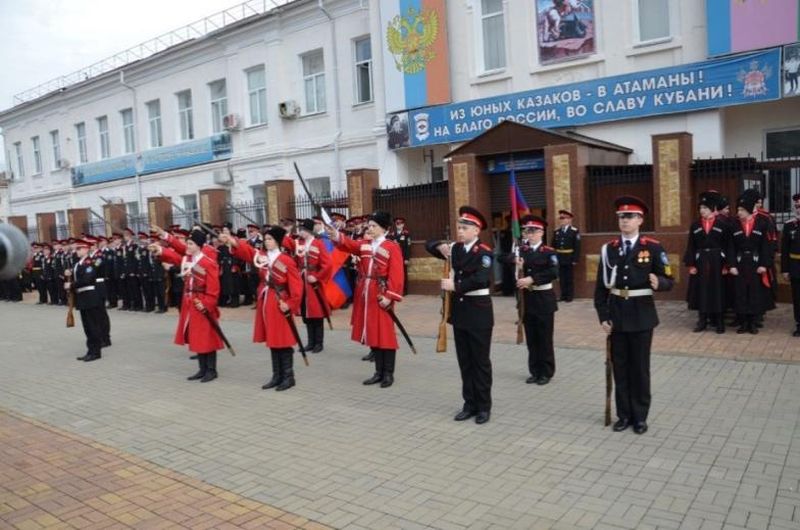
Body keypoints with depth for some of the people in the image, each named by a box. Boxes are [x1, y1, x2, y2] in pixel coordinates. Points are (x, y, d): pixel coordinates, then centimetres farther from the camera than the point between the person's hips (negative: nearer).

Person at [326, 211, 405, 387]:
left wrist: (390, 296, -19)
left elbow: (396, 275, -12)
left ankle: (388, 374, 11)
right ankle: (379, 372, 22)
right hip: (364, 295, 6)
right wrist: (336, 236, -27)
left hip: (381, 296, -6)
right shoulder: (364, 244, 11)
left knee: (385, 334, 0)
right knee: (372, 334, 11)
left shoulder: (392, 247, -6)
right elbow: (349, 244, -7)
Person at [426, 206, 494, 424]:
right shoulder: (455, 249, 8)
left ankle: (484, 406, 15)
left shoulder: (484, 252, -13)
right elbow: (429, 245, 15)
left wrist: (454, 285, -24)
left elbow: (480, 279, -26)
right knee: (464, 361, 12)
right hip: (459, 310, 6)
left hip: (478, 311, -6)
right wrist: (441, 246, -5)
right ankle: (470, 403, 23)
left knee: (480, 361, 3)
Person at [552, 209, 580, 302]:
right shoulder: (556, 231, 9)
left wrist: (575, 259, -13)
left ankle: (570, 296, 12)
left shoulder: (575, 231, -5)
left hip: (569, 259, -4)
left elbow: (577, 247, -8)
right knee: (561, 278, 8)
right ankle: (563, 295, 16)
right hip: (559, 259, 4)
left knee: (570, 278, 4)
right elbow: (553, 246, 8)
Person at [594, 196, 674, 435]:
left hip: (642, 314, -2)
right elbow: (601, 286, 3)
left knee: (640, 367, 7)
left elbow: (668, 280, -5)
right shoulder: (608, 249, 3)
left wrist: (658, 283, -28)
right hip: (617, 314, 3)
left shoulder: (653, 247, -4)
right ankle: (624, 414, 23)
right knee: (620, 366, 10)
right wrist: (603, 316, -2)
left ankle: (640, 416, 21)